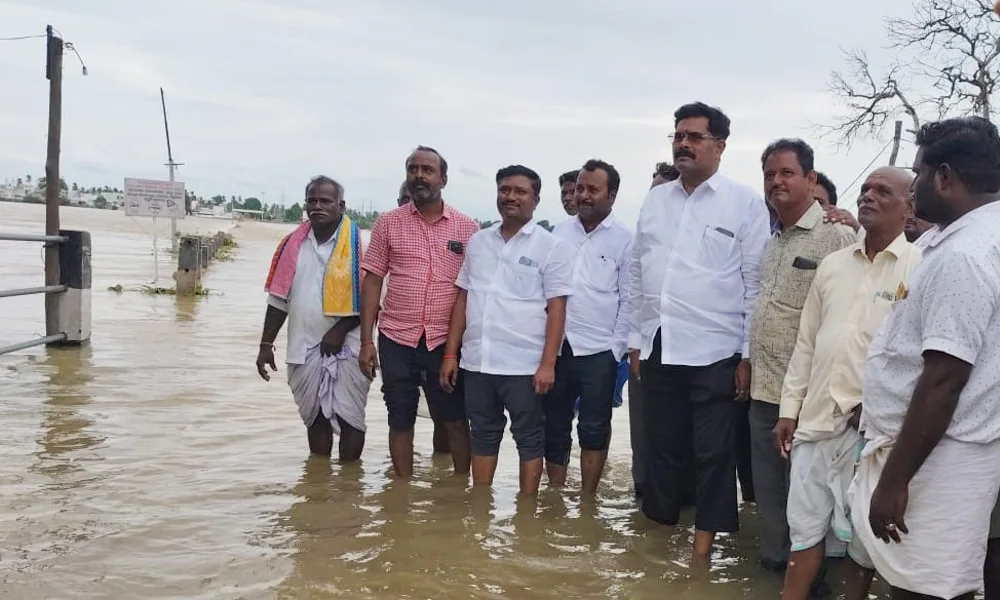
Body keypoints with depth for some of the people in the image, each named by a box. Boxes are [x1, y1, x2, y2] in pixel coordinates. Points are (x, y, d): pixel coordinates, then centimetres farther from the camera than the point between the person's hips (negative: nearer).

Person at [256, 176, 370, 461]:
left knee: (348, 416, 0)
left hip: (346, 348, -4)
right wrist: (266, 344, 7)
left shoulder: (357, 242, -6)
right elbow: (279, 299, 10)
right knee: (315, 416, 14)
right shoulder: (293, 244, 8)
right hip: (304, 348, 5)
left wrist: (341, 330, -16)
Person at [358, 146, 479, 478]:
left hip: (447, 341, 0)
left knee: (455, 419, 9)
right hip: (396, 339, 1)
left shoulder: (467, 228, 1)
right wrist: (366, 341, -3)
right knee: (400, 421, 10)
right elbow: (372, 281, 2)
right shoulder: (388, 223, 2)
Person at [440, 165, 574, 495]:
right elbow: (463, 299, 12)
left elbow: (556, 309, -7)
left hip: (524, 365, -4)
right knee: (483, 436, 14)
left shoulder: (551, 247, -3)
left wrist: (547, 364, -14)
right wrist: (450, 354, 8)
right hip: (477, 362, 5)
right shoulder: (477, 242, 10)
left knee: (529, 438, 7)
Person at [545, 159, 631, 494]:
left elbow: (629, 299, -4)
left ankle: (588, 499, 16)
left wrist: (618, 349, -8)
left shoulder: (624, 239, -3)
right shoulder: (559, 232, 7)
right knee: (554, 427, 12)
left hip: (598, 351, -4)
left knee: (594, 429, 4)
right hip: (556, 347, 4)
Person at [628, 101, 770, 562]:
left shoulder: (745, 203, -2)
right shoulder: (655, 199, 11)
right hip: (659, 349, 4)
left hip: (714, 352, -4)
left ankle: (703, 545, 17)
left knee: (713, 454, 4)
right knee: (661, 447, 14)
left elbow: (756, 283, -4)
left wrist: (749, 354, -6)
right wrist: (636, 340, 11)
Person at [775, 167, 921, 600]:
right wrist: (789, 408, 11)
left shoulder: (921, 268, -6)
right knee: (805, 527, 11)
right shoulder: (833, 264, 12)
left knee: (862, 533, 9)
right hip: (816, 418, 5)